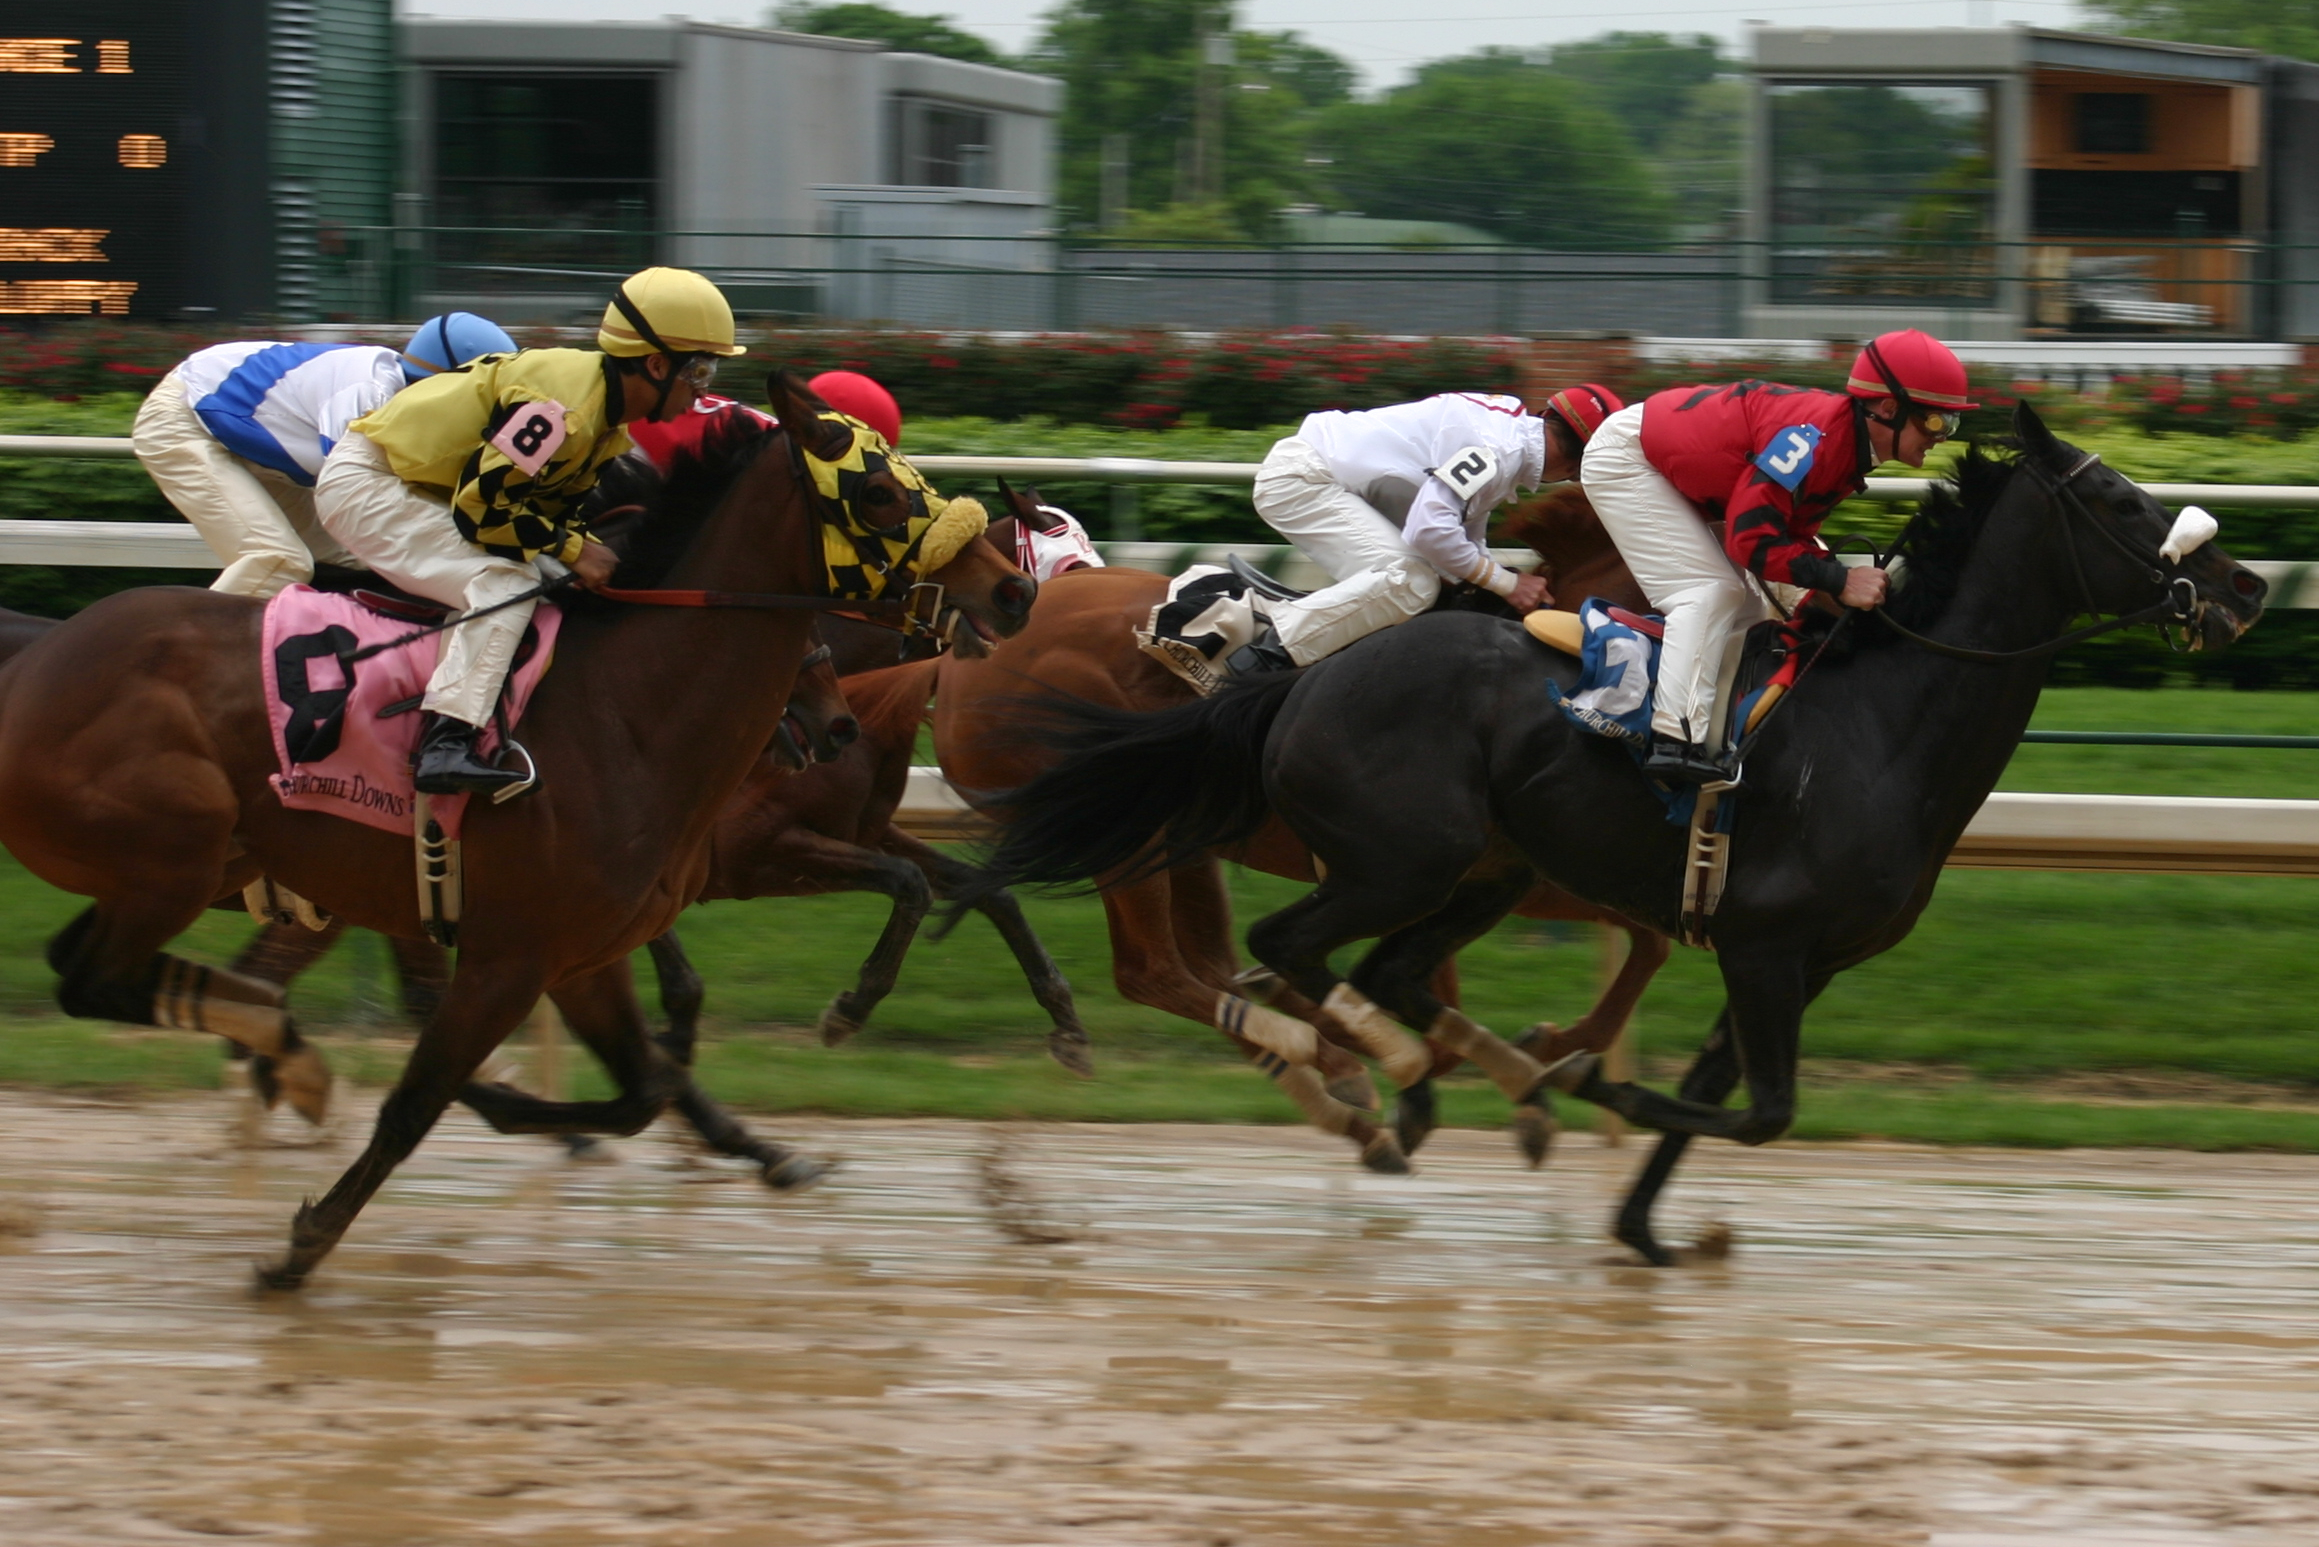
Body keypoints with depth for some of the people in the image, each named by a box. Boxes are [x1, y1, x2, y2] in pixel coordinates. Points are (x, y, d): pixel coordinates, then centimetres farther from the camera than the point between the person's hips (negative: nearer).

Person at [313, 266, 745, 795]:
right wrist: (573, 548, -20)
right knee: (506, 585, -26)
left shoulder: (609, 425, 6)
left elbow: (553, 501, 11)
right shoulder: (564, 402, -26)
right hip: (364, 484, -11)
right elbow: (481, 502, -27)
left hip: (423, 489, 11)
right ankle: (447, 741, -36)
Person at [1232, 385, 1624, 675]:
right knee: (1411, 582, -21)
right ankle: (1266, 654, -23)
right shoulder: (1501, 449, -21)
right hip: (1300, 477, -10)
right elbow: (1430, 527, -30)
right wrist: (1506, 583, -18)